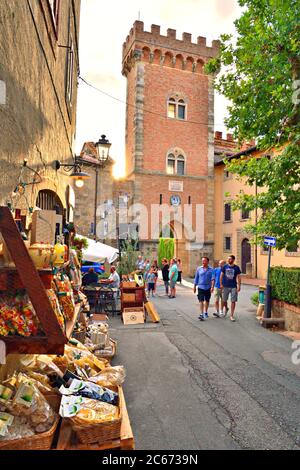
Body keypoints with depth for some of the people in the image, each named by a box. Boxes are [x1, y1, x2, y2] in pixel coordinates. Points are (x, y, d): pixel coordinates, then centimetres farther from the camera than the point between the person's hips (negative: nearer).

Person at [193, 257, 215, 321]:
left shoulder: (211, 269, -3)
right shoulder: (199, 269, 2)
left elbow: (213, 279, -11)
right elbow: (196, 278, 8)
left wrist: (212, 287, -24)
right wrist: (195, 286, 8)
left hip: (208, 287, 1)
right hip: (200, 287, 0)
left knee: (207, 301, 14)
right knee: (201, 301, -9)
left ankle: (205, 312, 33)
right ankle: (201, 314, -12)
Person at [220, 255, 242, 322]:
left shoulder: (236, 267, -2)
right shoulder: (225, 267, 1)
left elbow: (238, 277, 0)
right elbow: (221, 276, 6)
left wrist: (239, 286, -6)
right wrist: (221, 284, 0)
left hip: (233, 287, -1)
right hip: (225, 286, 1)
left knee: (233, 301, -1)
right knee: (224, 300, 8)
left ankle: (232, 315, 9)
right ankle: (226, 308, 40)